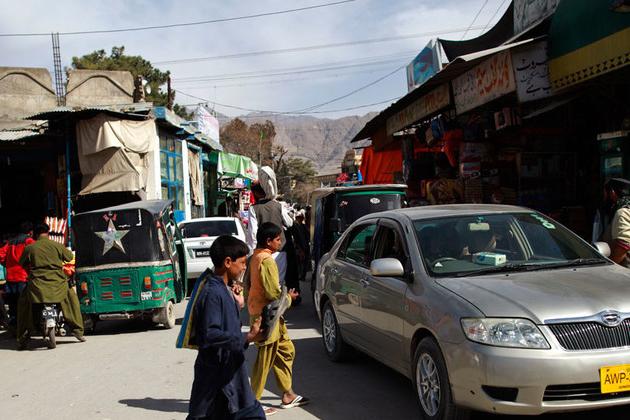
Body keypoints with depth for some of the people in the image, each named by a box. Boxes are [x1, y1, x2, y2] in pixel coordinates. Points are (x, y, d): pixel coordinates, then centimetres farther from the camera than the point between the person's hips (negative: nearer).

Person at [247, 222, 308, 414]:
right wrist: (289, 297, -5)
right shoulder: (267, 260, -21)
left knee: (286, 351, 17)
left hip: (258, 311, 10)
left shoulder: (255, 257, 9)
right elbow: (274, 294, -23)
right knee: (265, 361, 0)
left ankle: (288, 395, 24)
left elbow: (249, 284, 16)